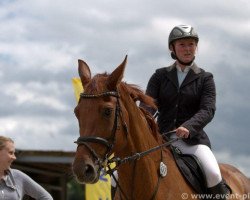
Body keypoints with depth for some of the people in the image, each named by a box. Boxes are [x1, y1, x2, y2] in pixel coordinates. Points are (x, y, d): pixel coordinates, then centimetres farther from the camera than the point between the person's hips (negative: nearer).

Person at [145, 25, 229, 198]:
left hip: (193, 139, -2)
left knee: (213, 174, -28)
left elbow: (208, 110, -7)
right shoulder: (160, 76, 13)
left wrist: (188, 127, -28)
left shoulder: (205, 78, 7)